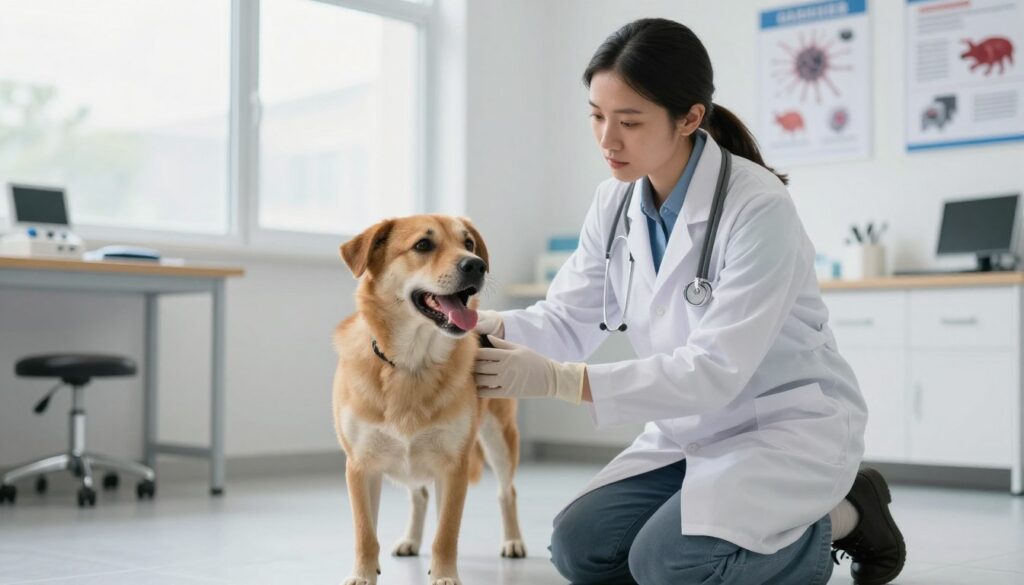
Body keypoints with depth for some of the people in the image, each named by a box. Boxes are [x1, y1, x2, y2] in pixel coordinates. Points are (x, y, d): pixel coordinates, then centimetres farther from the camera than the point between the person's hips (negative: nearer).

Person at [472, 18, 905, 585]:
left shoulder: (759, 207, -25)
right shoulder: (615, 203, -4)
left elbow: (716, 370, -29)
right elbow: (568, 319, 0)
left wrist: (557, 380, -36)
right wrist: (493, 328, -24)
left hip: (789, 423, -6)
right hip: (693, 428, 7)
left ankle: (842, 518, 2)